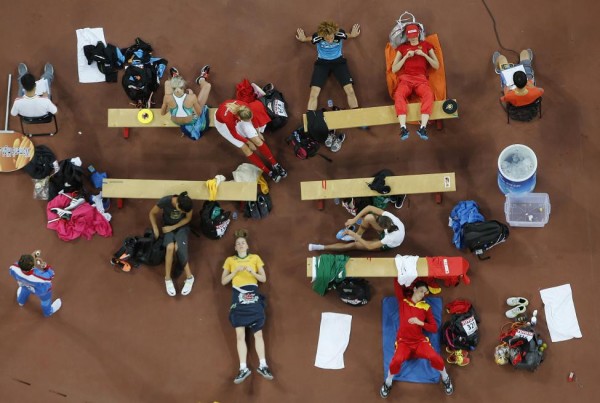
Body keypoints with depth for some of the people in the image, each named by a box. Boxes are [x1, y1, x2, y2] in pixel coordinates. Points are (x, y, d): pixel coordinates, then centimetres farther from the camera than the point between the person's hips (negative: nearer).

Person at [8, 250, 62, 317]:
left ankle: (21, 301, 74)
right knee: (45, 301, 33)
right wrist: (44, 265, -42)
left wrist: (31, 258, -24)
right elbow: (50, 275, -27)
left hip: (25, 285, 3)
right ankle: (48, 311, 66)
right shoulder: (43, 278, -50)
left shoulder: (15, 269, -43)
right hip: (42, 290, -3)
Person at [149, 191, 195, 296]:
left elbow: (188, 218, -7)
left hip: (181, 227, 0)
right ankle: (168, 279, -18)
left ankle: (189, 277, -21)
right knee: (170, 247, -30)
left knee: (178, 247, -29)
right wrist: (155, 229, -17)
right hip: (168, 227, 0)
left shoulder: (188, 205, -25)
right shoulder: (165, 201, -28)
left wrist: (173, 227, -14)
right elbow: (152, 214, -10)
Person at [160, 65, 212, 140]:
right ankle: (201, 79, 43)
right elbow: (199, 113, -19)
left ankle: (175, 78, 46)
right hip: (192, 121, -2)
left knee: (167, 82, 8)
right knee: (207, 85, 4)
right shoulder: (192, 97, -39)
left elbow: (162, 112, -13)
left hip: (175, 121, 2)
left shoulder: (167, 97, -34)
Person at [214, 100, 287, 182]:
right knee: (245, 148, -11)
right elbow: (234, 135, -22)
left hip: (236, 117, 4)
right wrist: (249, 142, -10)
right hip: (223, 123, -4)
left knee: (258, 141, -6)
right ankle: (269, 172, -5)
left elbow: (250, 118, -7)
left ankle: (275, 165, 6)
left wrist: (258, 132, 5)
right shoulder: (228, 118, -44)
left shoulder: (245, 107, -33)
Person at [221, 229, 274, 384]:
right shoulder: (230, 260, 16)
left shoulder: (255, 258, 15)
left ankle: (263, 366, -1)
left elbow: (263, 278, 11)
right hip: (238, 297, 0)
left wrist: (252, 272, -7)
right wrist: (236, 271, -4)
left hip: (253, 296, 0)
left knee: (258, 333, -4)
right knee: (240, 335, -6)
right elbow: (223, 281, 10)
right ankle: (243, 368, -7)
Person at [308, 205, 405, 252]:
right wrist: (354, 220, -32)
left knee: (353, 245, -13)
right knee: (369, 217, -29)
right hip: (386, 231, 4)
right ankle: (358, 235, 2)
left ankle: (321, 247, -5)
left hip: (386, 245, -4)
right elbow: (369, 207, -30)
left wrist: (354, 235, -30)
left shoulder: (391, 237, -44)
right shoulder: (388, 216, -37)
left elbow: (370, 246, -34)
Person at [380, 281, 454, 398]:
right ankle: (388, 382, -1)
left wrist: (420, 322, -8)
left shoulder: (425, 307, 8)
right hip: (404, 341, -1)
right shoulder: (403, 301, 6)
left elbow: (434, 328, 6)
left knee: (435, 358, -27)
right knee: (396, 360, -33)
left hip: (420, 341, 1)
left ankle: (445, 378, 7)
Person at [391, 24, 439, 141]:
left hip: (421, 78, 0)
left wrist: (424, 55, -3)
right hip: (405, 78, 0)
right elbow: (394, 69, 9)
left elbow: (437, 66, 11)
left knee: (429, 95, -34)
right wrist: (406, 56, -3)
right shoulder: (402, 47, 17)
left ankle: (423, 128, -44)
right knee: (399, 95, -35)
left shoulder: (426, 45, 18)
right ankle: (403, 128, -45)